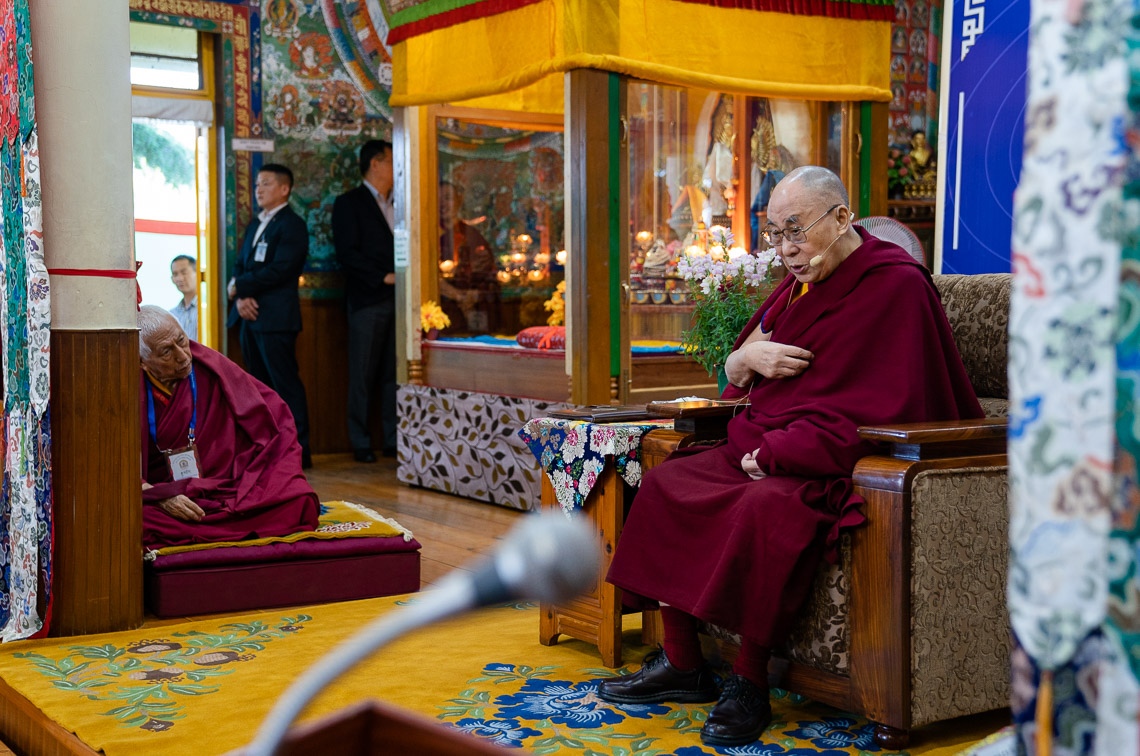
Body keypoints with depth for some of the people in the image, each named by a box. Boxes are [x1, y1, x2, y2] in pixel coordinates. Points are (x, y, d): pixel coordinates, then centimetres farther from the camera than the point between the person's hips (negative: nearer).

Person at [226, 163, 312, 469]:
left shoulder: (292, 225, -6)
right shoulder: (255, 225, 21)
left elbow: (279, 270, -17)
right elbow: (240, 266, 15)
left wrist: (239, 287, -10)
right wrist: (241, 297, -5)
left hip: (275, 317, -9)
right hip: (249, 316, 9)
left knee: (286, 384, -7)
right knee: (259, 385, 10)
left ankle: (298, 451, -5)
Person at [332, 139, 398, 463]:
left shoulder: (396, 204, 19)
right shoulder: (349, 203, 1)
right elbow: (347, 252, -8)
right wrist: (384, 277, -13)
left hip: (398, 298, 5)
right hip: (368, 300, -5)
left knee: (395, 373, 5)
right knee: (363, 375, -1)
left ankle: (394, 440, 10)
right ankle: (361, 444, 5)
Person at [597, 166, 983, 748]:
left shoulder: (896, 285, -12)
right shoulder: (801, 282, 14)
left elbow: (873, 414, -19)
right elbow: (736, 376, 21)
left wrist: (774, 453, -19)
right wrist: (747, 358, -4)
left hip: (833, 467, -9)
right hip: (762, 451, 9)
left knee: (766, 505, -35)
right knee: (664, 482, -2)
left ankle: (749, 680, -21)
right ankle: (682, 664, 1)